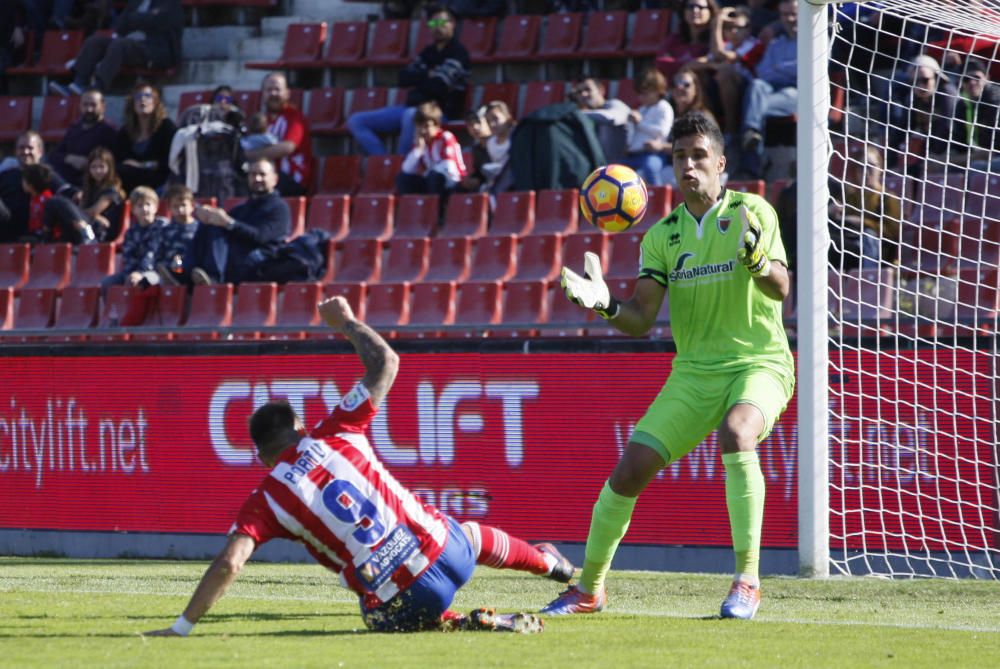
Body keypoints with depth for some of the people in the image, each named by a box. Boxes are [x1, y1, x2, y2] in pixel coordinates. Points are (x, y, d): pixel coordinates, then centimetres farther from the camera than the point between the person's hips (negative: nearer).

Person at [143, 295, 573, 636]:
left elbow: (228, 564, -14)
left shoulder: (267, 499, -3)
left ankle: (472, 626, 8)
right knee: (474, 536, 38)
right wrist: (347, 322, 26)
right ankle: (545, 562, 67)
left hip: (399, 603, -3)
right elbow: (385, 362, 9)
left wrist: (181, 628, -11)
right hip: (443, 547, 3)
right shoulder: (335, 435, 1)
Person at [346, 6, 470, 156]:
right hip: (414, 107, 8)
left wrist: (416, 79, 4)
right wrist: (427, 75, -6)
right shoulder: (428, 52, 19)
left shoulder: (457, 53, -4)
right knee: (356, 121, -1)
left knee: (411, 116, -45)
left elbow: (437, 86, -15)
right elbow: (403, 79, 9)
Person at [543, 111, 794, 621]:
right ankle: (589, 588, 12)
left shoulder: (752, 212, -4)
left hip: (759, 363, -4)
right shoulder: (662, 237, 6)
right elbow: (641, 320, 0)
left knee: (736, 431, -36)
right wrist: (606, 305, -21)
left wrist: (754, 256, -35)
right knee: (630, 469, -7)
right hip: (694, 370, 4)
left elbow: (780, 290, -15)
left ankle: (747, 580, -30)